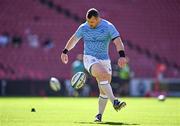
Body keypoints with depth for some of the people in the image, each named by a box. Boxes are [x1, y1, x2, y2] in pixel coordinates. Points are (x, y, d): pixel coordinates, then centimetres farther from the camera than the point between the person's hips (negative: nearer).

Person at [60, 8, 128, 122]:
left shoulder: (108, 27, -5)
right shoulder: (83, 28, 2)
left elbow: (118, 42, -14)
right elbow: (74, 39, 19)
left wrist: (122, 56, -28)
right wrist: (65, 51, 22)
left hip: (104, 60, 2)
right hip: (89, 59, -2)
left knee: (104, 90, -1)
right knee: (103, 74, -31)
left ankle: (100, 115, 13)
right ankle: (114, 102, -40)